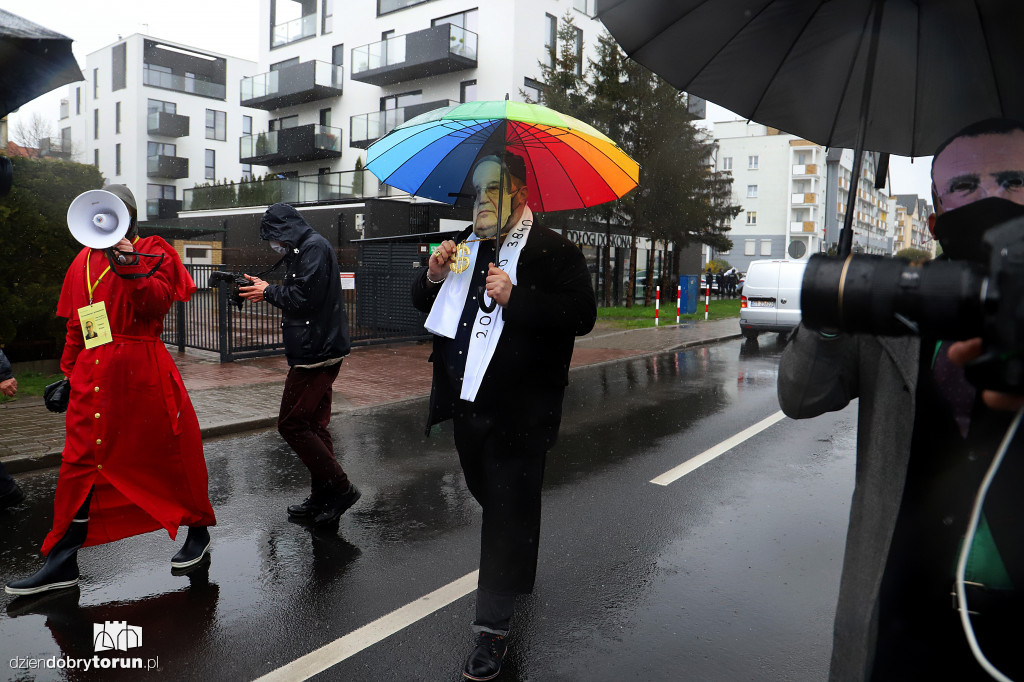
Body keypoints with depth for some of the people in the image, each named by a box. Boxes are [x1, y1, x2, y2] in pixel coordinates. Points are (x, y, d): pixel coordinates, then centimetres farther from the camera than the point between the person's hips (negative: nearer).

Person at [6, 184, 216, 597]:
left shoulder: (154, 252, 3)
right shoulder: (85, 260, 17)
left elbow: (158, 303, -11)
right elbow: (76, 324, 19)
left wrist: (130, 266, -20)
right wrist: (69, 373, 17)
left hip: (143, 369, -4)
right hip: (94, 373, 5)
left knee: (168, 453, 3)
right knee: (82, 461, 4)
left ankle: (198, 532, 23)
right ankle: (62, 564, 12)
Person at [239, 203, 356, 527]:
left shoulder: (315, 248, -11)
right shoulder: (304, 250, 21)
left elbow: (305, 296, -20)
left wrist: (268, 292, -7)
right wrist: (266, 289, 11)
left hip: (315, 353, -11)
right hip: (317, 352, 11)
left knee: (291, 424, -7)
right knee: (313, 424, 13)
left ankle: (340, 488, -3)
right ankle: (322, 500, 20)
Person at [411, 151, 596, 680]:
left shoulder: (554, 253, -9)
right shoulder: (464, 246, 12)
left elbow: (582, 315, -18)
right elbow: (423, 304, 18)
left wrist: (514, 299, -26)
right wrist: (433, 276, -4)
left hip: (518, 411, -7)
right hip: (466, 400, 7)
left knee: (508, 512, 1)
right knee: (488, 495, 24)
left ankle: (492, 629, 14)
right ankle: (518, 569, 53)